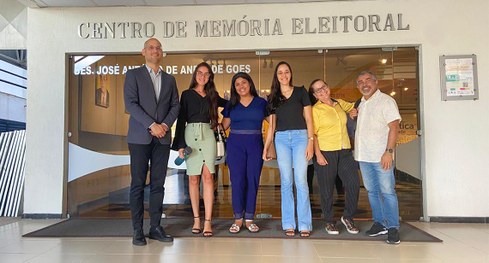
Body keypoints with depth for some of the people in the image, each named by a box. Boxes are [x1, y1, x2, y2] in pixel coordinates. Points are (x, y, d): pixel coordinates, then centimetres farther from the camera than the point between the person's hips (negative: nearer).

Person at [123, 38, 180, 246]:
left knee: (158, 184, 5)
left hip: (162, 138, 3)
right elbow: (130, 104, -6)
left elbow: (175, 105, 10)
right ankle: (137, 230, 8)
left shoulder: (169, 79, 17)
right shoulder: (133, 74, 5)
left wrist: (165, 124, -8)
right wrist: (151, 125, -14)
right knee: (138, 184, 0)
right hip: (140, 137, -3)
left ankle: (155, 227, 13)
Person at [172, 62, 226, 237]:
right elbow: (181, 120, 4)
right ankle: (196, 219, 10)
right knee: (193, 178, 1)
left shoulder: (212, 95, 15)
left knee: (208, 176, -8)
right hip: (190, 135, -1)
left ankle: (207, 221, -6)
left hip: (208, 136, 1)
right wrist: (180, 144, -4)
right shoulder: (186, 94, 8)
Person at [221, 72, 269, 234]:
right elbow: (223, 126, 13)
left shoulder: (261, 103, 7)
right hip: (235, 145, 0)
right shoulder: (231, 105, 11)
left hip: (255, 145, 0)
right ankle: (238, 218, 7)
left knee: (253, 180, 1)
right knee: (237, 180, -3)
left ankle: (249, 219, 10)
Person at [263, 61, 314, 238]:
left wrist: (310, 141, -7)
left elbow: (308, 119, 4)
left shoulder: (300, 92, 8)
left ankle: (304, 224, 3)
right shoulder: (273, 97, 15)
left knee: (301, 181, -7)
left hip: (300, 136, -2)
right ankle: (288, 224, 9)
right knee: (286, 182, 2)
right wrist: (265, 148, 10)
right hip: (281, 139, 2)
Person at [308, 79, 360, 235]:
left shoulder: (340, 104, 12)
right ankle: (329, 222, 21)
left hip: (345, 152, 5)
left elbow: (355, 106, 31)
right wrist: (318, 154, -15)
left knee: (354, 184, 0)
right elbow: (313, 134, -8)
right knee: (327, 189, 3)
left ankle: (348, 217, 21)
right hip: (325, 152, -5)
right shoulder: (315, 109, -3)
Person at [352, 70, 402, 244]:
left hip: (381, 156, -7)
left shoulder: (386, 101, -5)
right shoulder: (361, 104, 17)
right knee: (372, 191, 12)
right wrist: (353, 116, 10)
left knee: (387, 192, -4)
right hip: (364, 156, 7)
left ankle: (392, 228, 4)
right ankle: (379, 223, 23)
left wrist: (389, 151, -20)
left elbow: (394, 127, -13)